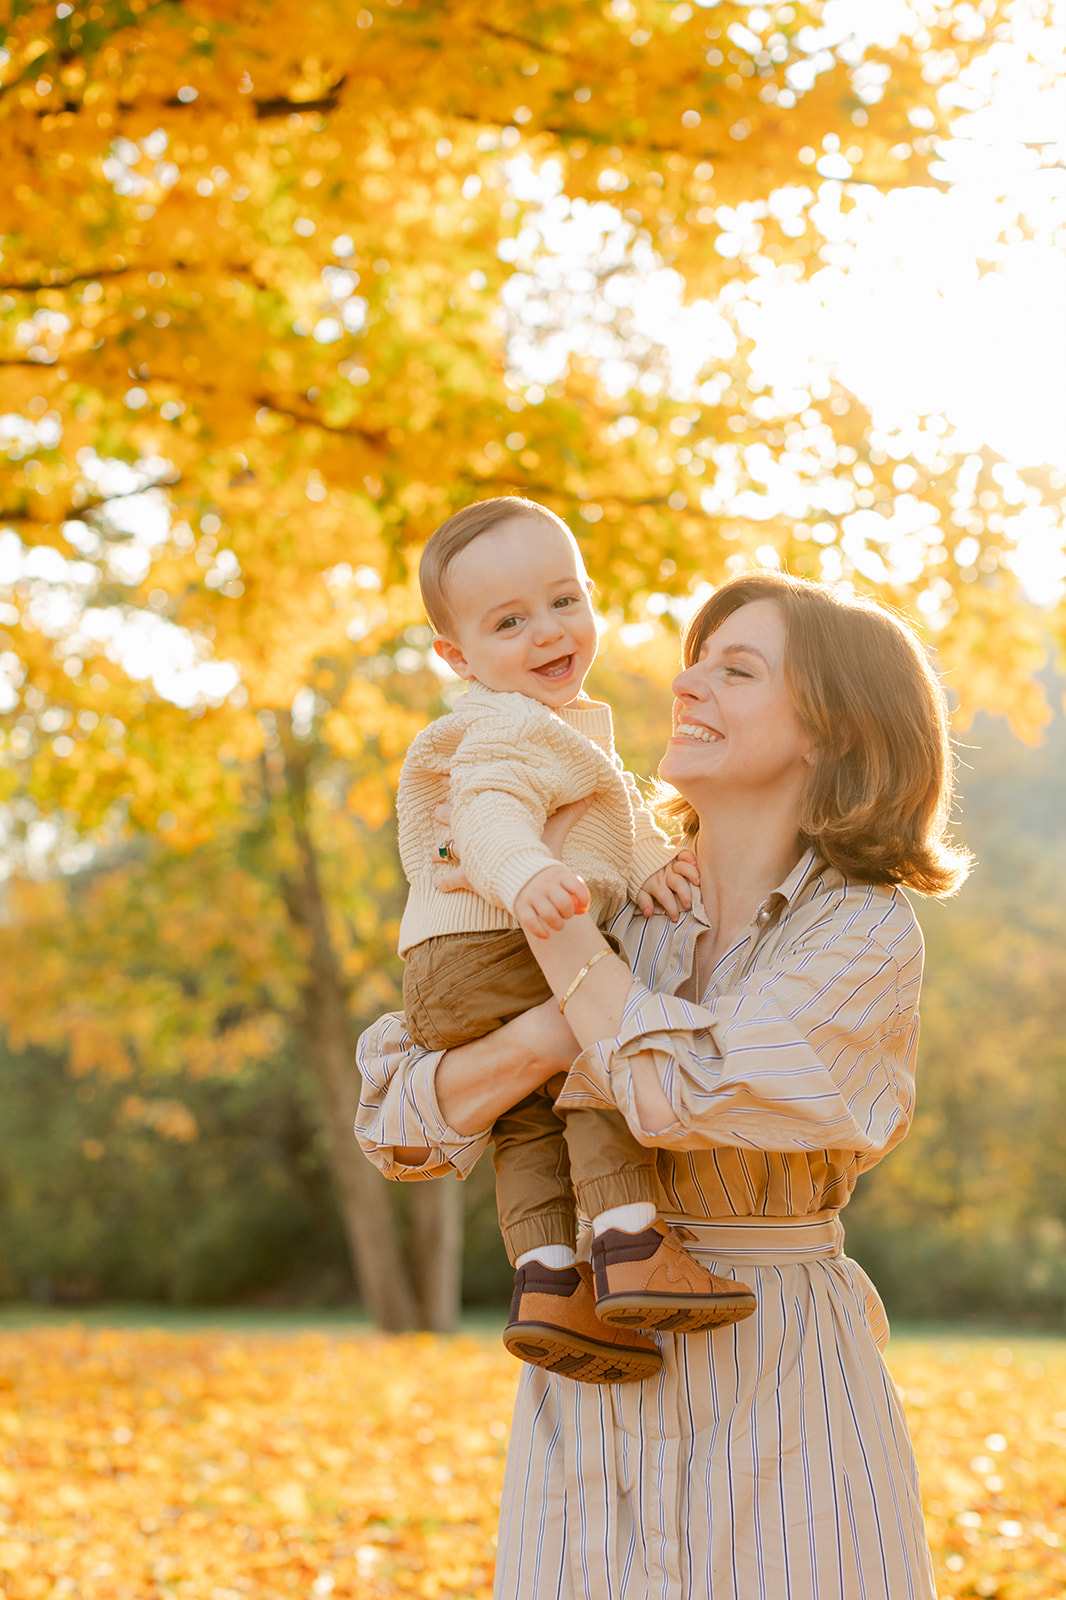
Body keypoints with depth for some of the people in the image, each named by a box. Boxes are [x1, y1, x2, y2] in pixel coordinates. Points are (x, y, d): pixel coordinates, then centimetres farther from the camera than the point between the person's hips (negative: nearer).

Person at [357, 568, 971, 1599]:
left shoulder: (869, 931, -8)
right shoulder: (621, 905, 4)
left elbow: (689, 1094, -23)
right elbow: (400, 1118, -1)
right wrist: (537, 1042, -21)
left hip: (782, 1392, -3)